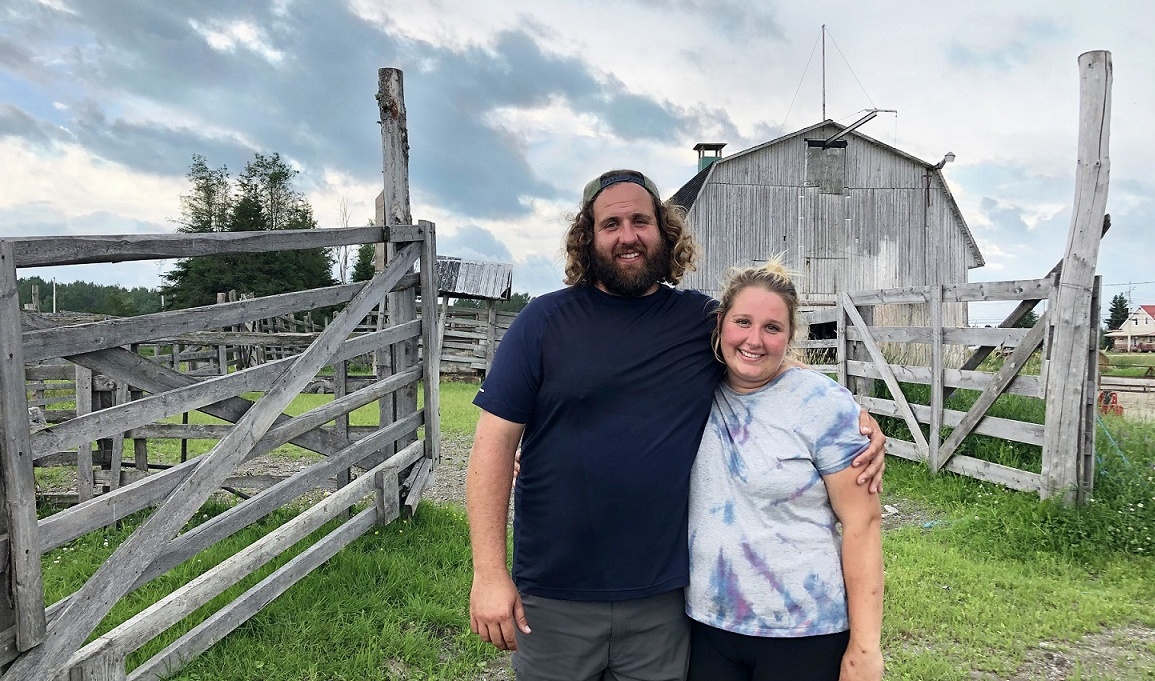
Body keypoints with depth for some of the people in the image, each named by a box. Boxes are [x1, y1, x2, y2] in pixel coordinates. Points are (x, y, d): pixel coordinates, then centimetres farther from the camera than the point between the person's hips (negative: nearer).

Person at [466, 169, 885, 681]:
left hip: (663, 599, 2)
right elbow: (494, 445, -6)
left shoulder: (705, 320, 2)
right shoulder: (545, 321, -4)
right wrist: (488, 573, -11)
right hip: (553, 600, -1)